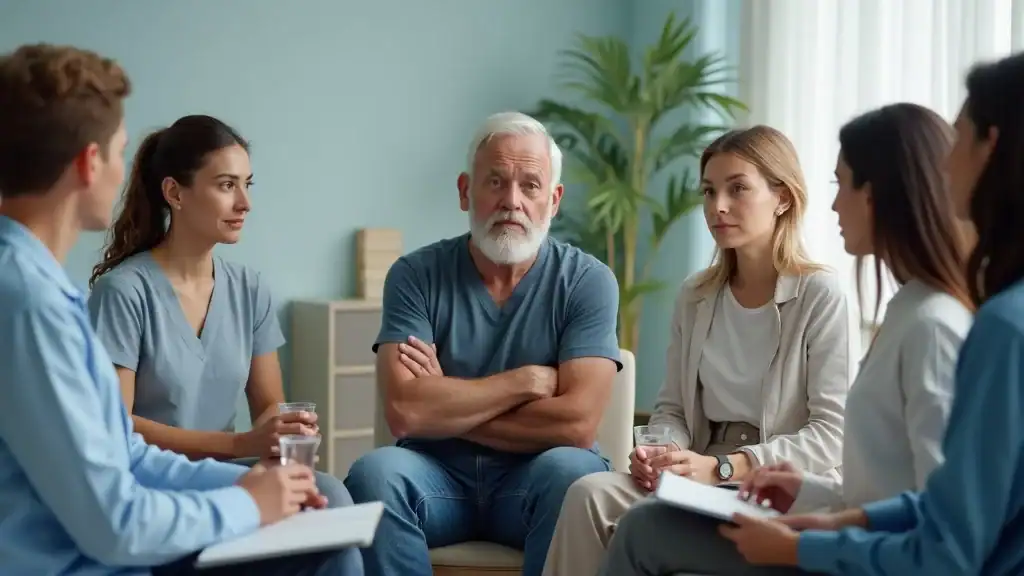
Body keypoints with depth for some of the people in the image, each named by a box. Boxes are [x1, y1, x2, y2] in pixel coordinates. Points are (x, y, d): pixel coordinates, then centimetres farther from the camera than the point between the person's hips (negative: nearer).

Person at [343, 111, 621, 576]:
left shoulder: (587, 281, -4)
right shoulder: (416, 275, -1)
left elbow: (576, 423, -16)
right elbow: (404, 411, -15)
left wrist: (445, 408, -10)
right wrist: (528, 380, -12)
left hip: (533, 480, -1)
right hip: (437, 475, 1)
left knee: (571, 471, -33)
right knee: (374, 473, -30)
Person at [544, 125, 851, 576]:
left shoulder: (819, 295, -7)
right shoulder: (694, 298, 11)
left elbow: (830, 435, -12)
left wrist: (721, 468, -22)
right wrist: (660, 452, -9)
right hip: (704, 479, 5)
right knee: (589, 494, -24)